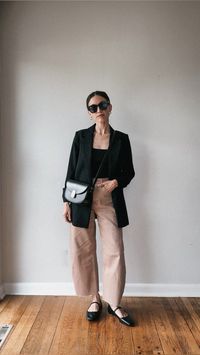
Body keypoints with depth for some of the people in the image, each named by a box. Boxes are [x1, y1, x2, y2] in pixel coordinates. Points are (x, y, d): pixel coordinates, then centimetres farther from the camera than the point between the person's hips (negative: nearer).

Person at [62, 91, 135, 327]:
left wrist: (116, 182, -13)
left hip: (110, 203, 0)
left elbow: (129, 172, 7)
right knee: (84, 252, 7)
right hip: (83, 202, 1)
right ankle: (95, 299, 26)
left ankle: (114, 303, 20)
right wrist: (66, 202, 1)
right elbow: (71, 171, 4)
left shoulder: (121, 139, 3)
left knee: (115, 252, 1)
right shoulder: (81, 137, 3)